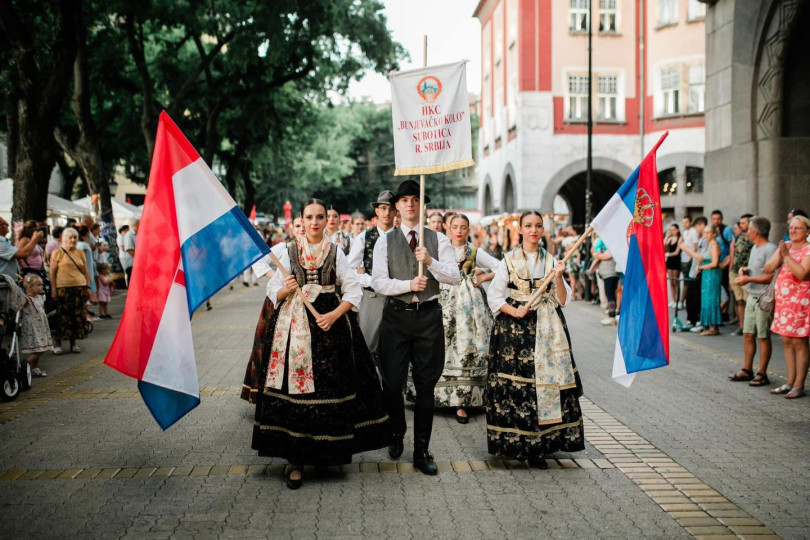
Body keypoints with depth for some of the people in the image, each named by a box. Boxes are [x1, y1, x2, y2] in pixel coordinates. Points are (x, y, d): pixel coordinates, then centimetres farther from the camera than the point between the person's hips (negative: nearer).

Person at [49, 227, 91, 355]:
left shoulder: (80, 252, 14)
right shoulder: (58, 252, 2)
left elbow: (86, 272, 18)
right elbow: (52, 272, -1)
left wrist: (88, 287, 9)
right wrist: (53, 289, -7)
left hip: (80, 287, 4)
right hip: (63, 288, -4)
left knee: (78, 316, 3)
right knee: (63, 316, -4)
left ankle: (73, 343, 14)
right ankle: (58, 343, 6)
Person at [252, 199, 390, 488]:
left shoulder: (336, 252, 8)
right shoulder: (289, 252, 10)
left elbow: (353, 291, 3)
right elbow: (273, 291, 10)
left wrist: (334, 315, -11)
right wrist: (286, 291, -12)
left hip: (330, 324, 0)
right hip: (294, 326, 0)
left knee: (331, 387, -4)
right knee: (294, 389, -6)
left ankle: (330, 451, 11)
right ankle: (297, 460, -1)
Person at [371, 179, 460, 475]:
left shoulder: (438, 240, 6)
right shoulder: (385, 241, 5)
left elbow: (454, 277, -4)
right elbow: (378, 282, -5)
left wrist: (430, 262, -19)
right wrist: (408, 285, -18)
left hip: (428, 315, 0)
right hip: (396, 315, 0)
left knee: (426, 385, 4)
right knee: (392, 382, 2)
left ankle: (422, 451, 14)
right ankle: (397, 434, 30)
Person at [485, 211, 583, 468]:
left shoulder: (551, 261, 10)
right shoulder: (509, 260, 5)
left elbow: (563, 300, 6)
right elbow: (494, 296, 4)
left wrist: (558, 277, -10)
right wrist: (513, 311, -12)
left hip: (547, 330, 2)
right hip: (516, 329, -2)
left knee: (548, 381, -5)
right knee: (516, 381, -7)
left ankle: (537, 447, 2)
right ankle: (516, 442, 4)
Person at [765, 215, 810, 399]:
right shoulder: (784, 246, 12)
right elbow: (768, 269, 4)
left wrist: (786, 256, -21)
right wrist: (780, 255, -11)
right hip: (782, 300, 7)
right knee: (786, 341, 10)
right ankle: (790, 383, 17)